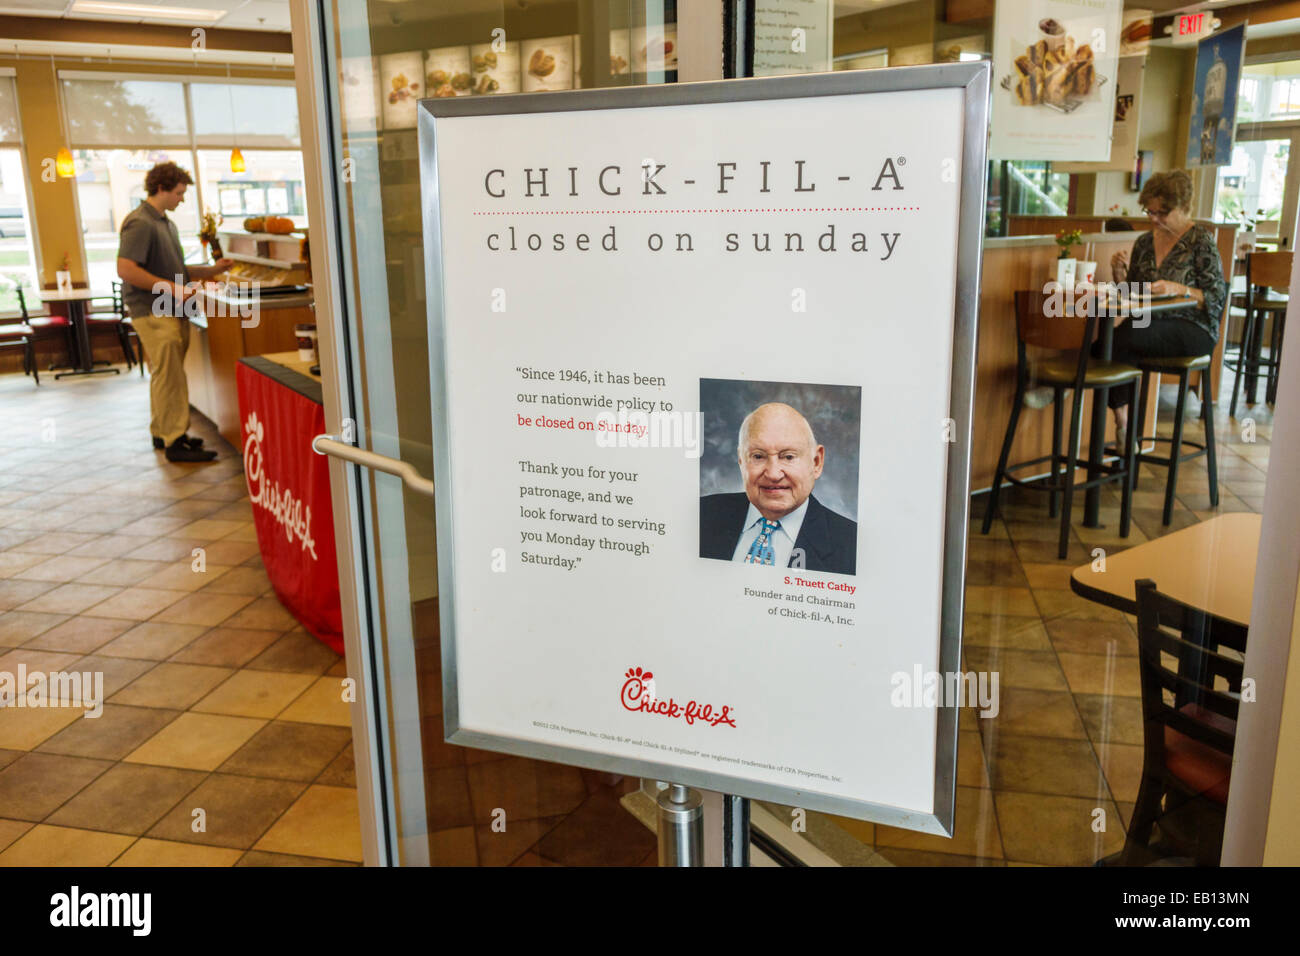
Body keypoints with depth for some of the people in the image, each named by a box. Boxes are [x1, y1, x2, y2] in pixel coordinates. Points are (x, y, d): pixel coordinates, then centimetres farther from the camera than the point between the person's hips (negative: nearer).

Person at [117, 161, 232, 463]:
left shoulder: (166, 223, 19)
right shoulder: (140, 223, -13)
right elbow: (125, 270, -21)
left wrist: (211, 270, 12)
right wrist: (171, 287, -21)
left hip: (171, 311, 10)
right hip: (152, 311, -10)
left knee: (165, 375, 15)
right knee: (169, 376, -10)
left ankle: (162, 432, 23)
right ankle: (175, 441, -8)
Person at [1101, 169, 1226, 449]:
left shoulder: (1201, 240, -2)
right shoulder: (1144, 242, 13)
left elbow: (1217, 298, -7)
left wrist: (1178, 289, -22)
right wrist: (1121, 275, -3)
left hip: (1193, 330, -5)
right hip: (1149, 326, 5)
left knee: (1123, 337, -33)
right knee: (1107, 338, -28)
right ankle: (1121, 418, -18)